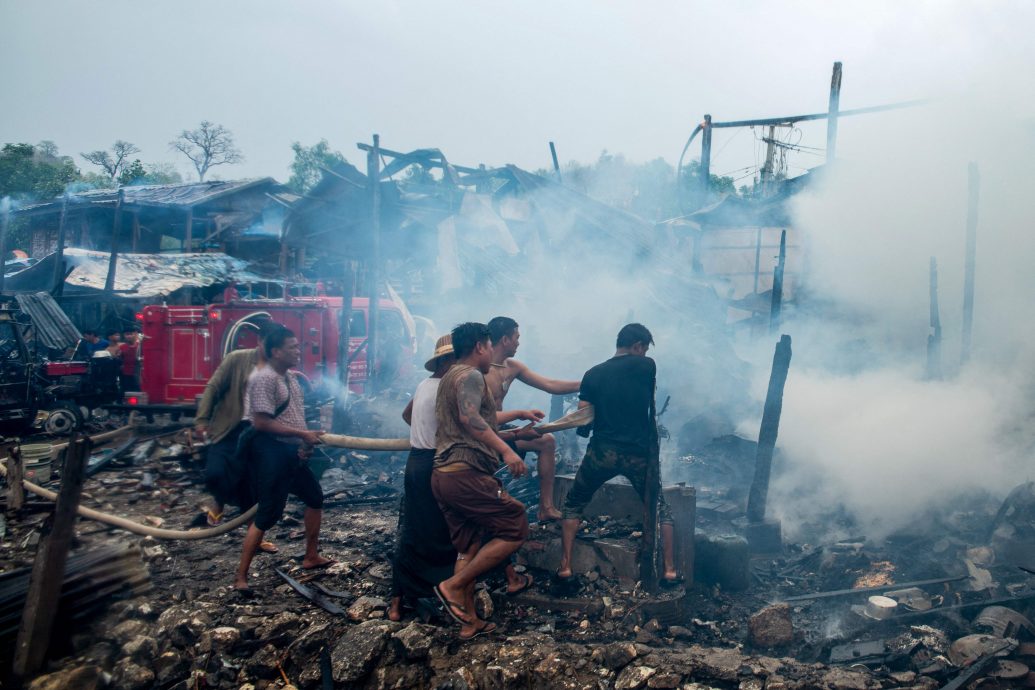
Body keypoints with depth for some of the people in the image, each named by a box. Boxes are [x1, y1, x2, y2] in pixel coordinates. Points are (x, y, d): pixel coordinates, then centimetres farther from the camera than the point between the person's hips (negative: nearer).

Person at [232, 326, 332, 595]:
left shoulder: (290, 377, 10)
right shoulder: (263, 379, -18)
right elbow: (262, 422, -24)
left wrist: (305, 442, 4)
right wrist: (303, 434, -21)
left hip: (293, 452, 10)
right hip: (271, 453, -9)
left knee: (315, 497, 18)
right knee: (268, 515, -5)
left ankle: (311, 557, 34)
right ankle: (241, 576, 8)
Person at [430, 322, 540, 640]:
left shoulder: (450, 378, 26)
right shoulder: (471, 375, -6)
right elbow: (469, 418, -25)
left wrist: (516, 433, 36)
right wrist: (506, 450, -28)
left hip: (444, 474, 10)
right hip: (466, 473, -10)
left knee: (469, 548, 15)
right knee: (515, 529, -4)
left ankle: (469, 622, 19)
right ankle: (453, 586, -5)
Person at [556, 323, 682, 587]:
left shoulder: (594, 373, 1)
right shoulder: (647, 366, -2)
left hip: (602, 452, 1)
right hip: (639, 453, 0)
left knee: (573, 505, 17)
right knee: (660, 508, 20)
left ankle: (565, 567, 10)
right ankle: (669, 570, 16)